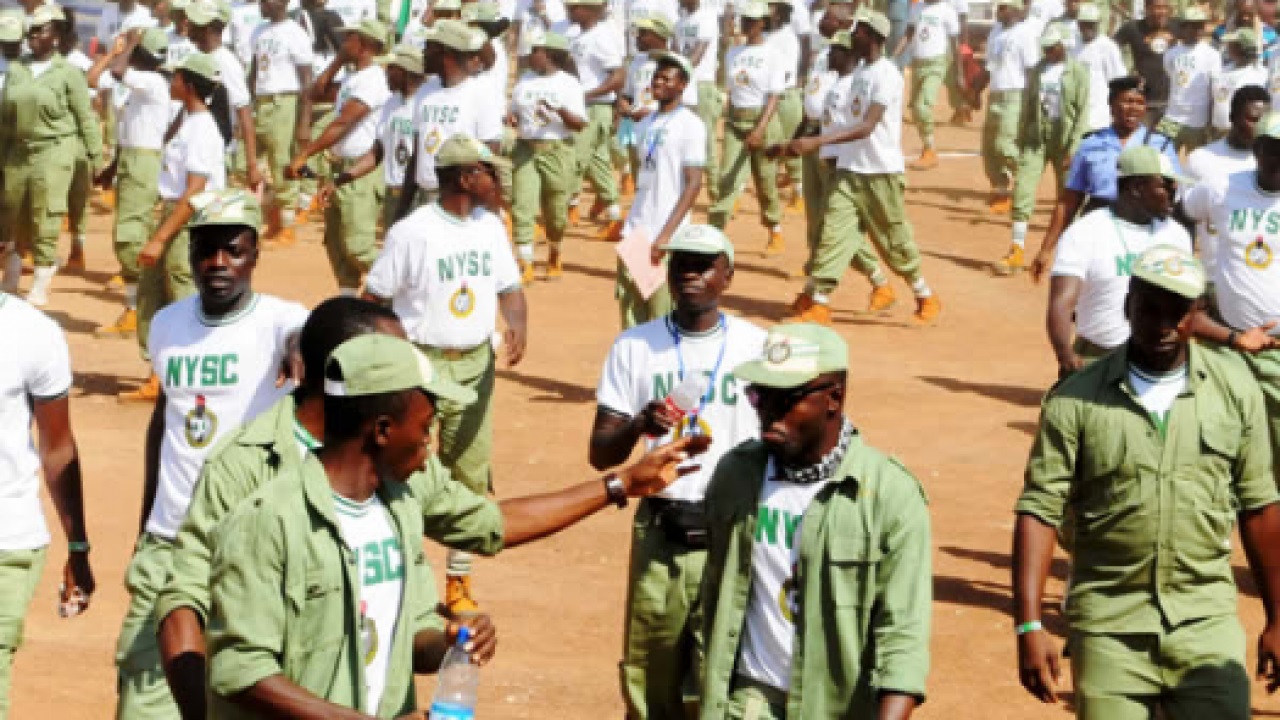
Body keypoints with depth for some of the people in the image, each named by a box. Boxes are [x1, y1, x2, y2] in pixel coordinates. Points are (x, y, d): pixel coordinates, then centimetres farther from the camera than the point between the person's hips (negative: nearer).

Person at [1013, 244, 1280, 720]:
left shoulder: (1234, 390, 2)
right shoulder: (1077, 399, -4)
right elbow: (1040, 511, -6)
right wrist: (1028, 626, -14)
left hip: (1206, 622, 1)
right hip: (1109, 626, -1)